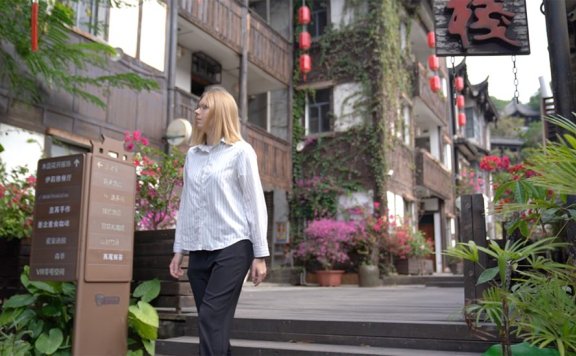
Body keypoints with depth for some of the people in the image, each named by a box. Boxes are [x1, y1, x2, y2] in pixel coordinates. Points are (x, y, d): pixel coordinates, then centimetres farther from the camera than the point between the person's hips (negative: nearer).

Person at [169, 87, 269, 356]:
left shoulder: (240, 151, -1)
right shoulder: (192, 154, 14)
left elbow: (255, 203, -4)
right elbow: (186, 204, 16)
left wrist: (260, 255, -7)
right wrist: (179, 250, 13)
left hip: (232, 247, -5)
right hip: (199, 251, 5)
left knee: (211, 318, -12)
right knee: (215, 323, 8)